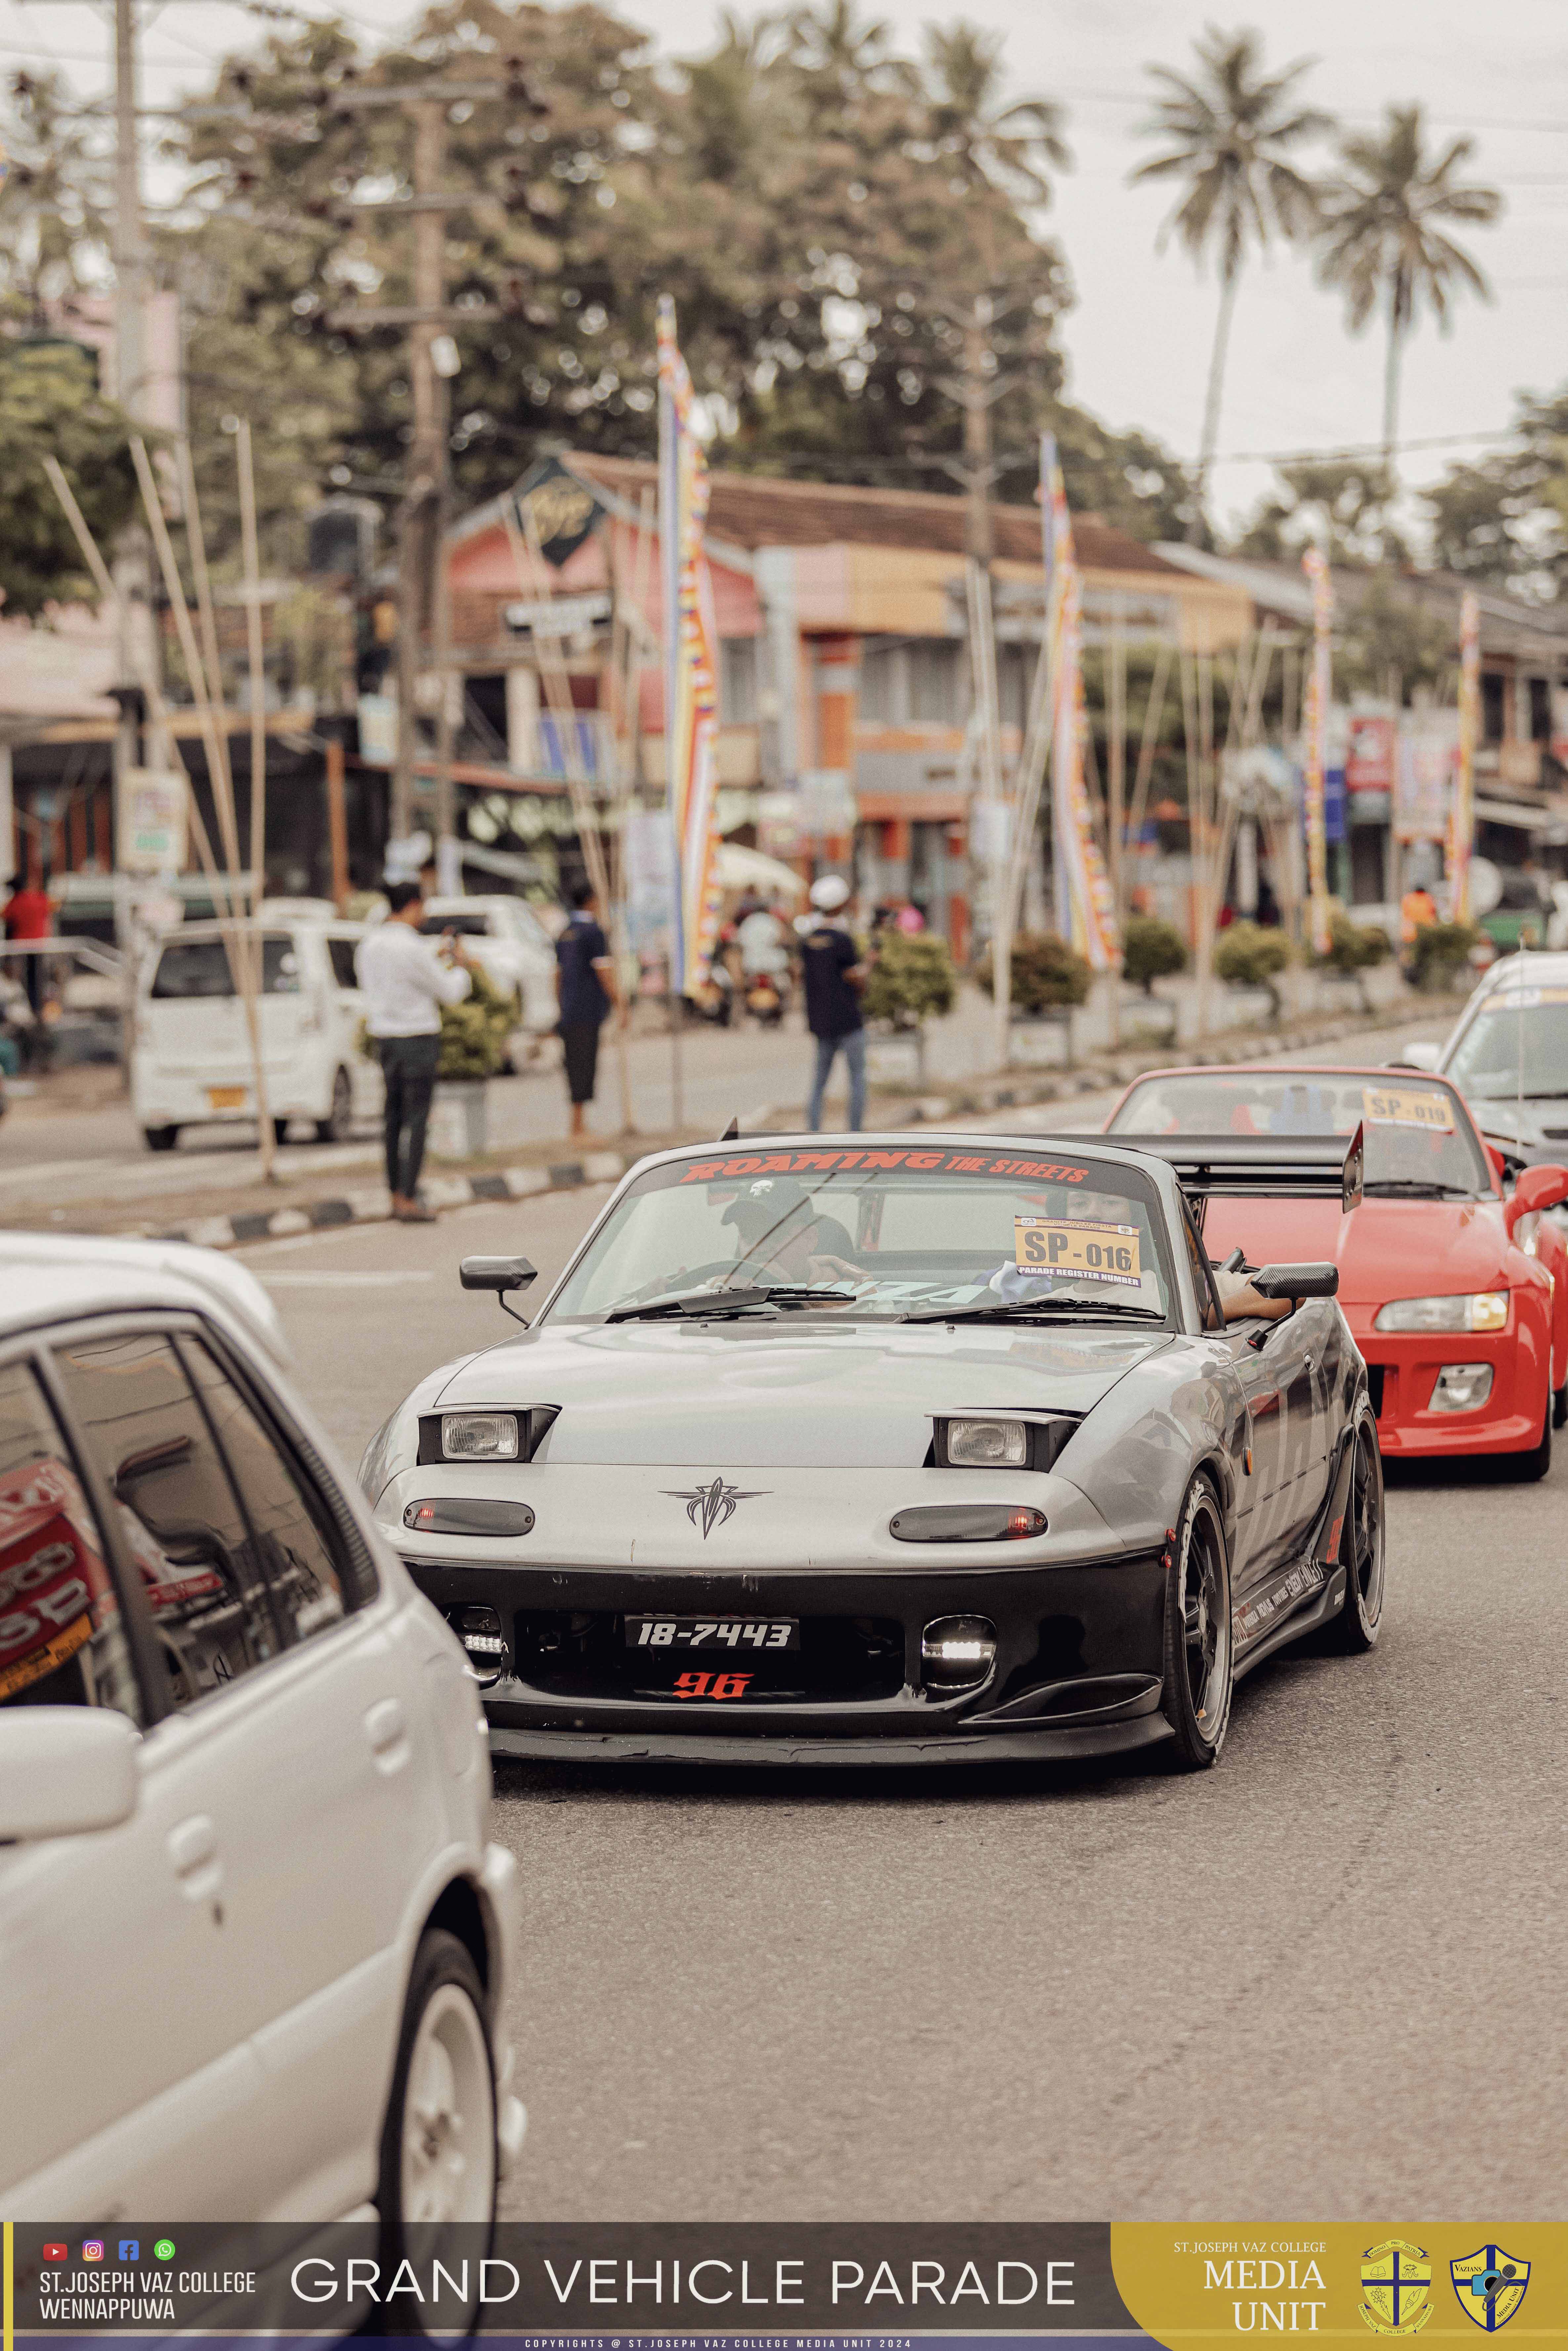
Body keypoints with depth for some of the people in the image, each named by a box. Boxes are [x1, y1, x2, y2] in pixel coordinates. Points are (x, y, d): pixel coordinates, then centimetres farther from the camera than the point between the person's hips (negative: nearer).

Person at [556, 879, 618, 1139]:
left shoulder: (565, 934, 15)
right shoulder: (593, 932, -10)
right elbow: (604, 973, -13)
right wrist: (619, 1003, -7)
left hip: (569, 1011, 8)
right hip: (588, 1012, -8)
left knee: (575, 1066, 11)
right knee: (584, 1067, -8)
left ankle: (578, 1128, 14)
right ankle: (578, 1129, -10)